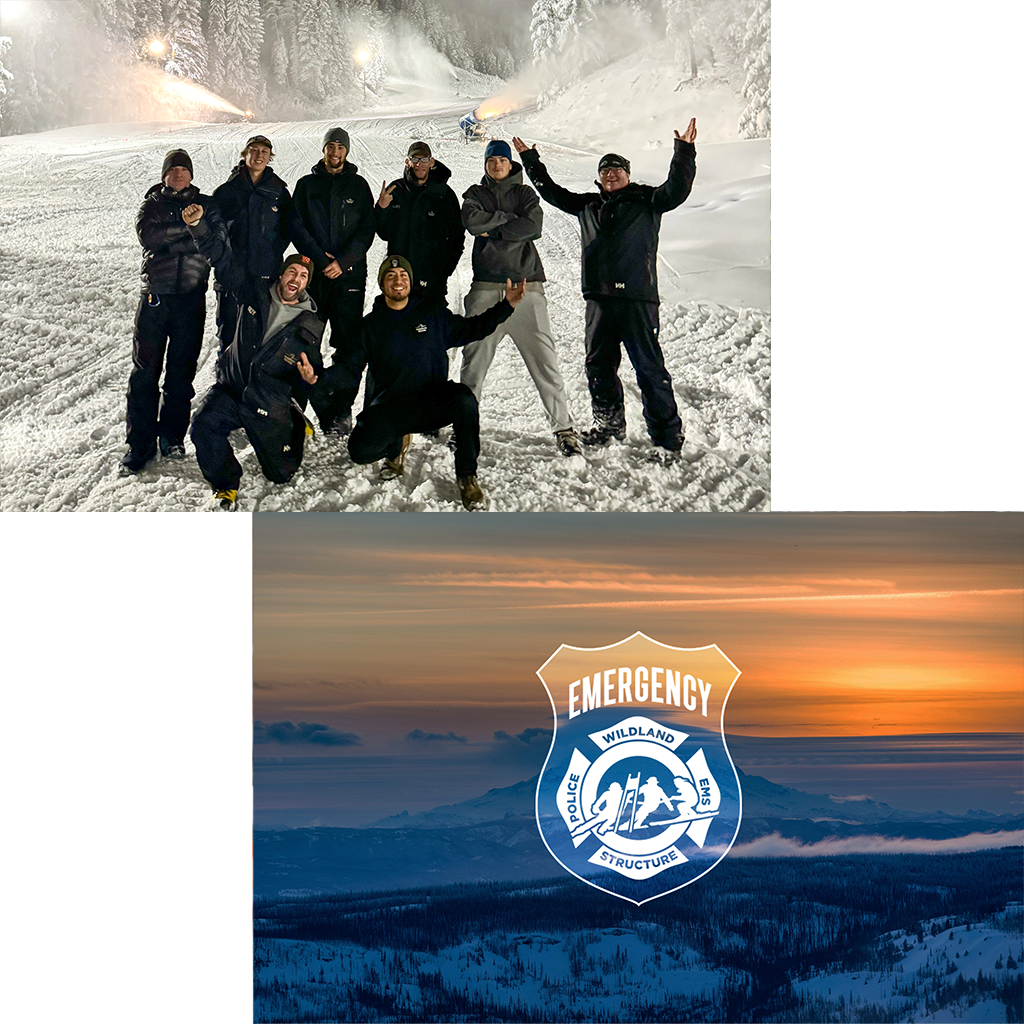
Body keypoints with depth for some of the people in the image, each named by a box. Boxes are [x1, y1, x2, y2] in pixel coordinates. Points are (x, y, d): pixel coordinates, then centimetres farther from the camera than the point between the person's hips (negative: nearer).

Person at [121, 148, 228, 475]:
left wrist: (170, 239, -14)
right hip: (155, 294, -1)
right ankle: (139, 443, 2)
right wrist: (189, 229, -12)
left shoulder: (204, 204, 12)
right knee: (145, 369, -2)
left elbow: (218, 242, -5)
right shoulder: (151, 204, 10)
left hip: (191, 293, 1)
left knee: (182, 368, 4)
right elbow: (148, 235, -11)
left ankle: (173, 436, 15)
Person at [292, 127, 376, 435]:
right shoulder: (307, 185, 11)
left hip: (350, 274, -1)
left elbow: (366, 231, 2)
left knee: (350, 346, -6)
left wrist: (342, 262, -11)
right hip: (313, 274, 1)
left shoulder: (358, 185, 9)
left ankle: (340, 410, 1)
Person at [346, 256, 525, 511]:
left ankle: (466, 478, -17)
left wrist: (506, 306, 7)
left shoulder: (433, 315, 10)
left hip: (432, 403, 0)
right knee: (360, 449, -26)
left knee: (464, 399, -34)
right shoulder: (370, 325, 7)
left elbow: (471, 329, 18)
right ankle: (397, 445, 14)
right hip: (390, 408, 0)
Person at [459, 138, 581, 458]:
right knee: (474, 358, 1)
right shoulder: (476, 193, 16)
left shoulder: (525, 192, 15)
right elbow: (472, 220, -6)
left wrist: (494, 230, -4)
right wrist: (509, 217, -1)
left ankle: (564, 428, -5)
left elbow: (534, 225, -4)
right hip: (486, 285, 1)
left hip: (525, 282, -1)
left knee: (544, 359, -7)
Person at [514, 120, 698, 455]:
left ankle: (667, 434, -5)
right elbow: (553, 193, 31)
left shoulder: (646, 201, 6)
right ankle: (608, 425, 24)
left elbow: (675, 191, -9)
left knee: (648, 365, -8)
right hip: (599, 296, 6)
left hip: (637, 295, -6)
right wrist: (532, 162, 31)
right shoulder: (589, 205, 21)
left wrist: (684, 153, -19)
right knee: (599, 364, 11)